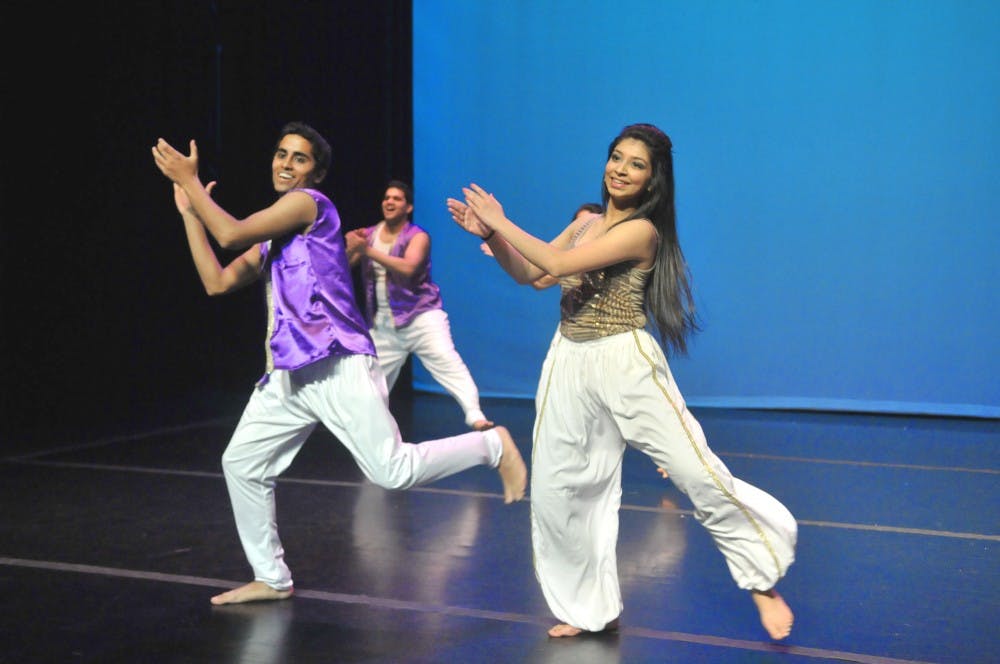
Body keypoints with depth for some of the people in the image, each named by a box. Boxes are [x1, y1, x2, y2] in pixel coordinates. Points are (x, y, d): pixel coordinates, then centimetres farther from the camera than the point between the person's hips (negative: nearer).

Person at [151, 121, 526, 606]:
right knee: (241, 463, 10)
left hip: (338, 366, -9)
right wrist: (189, 212, 19)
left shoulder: (309, 203, -4)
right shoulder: (270, 240, 21)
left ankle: (492, 445, 6)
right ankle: (271, 579, 20)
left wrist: (189, 181, -2)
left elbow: (231, 235, -12)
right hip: (289, 375, 9)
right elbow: (217, 282, 17)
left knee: (391, 471, -14)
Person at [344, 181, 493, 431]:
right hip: (384, 324, 5)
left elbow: (407, 269, -25)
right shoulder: (369, 234, 7)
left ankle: (475, 416, -32)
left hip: (420, 315, -5)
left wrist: (369, 251, -30)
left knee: (447, 361, -23)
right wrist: (351, 248, -21)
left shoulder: (418, 236, -7)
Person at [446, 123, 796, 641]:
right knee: (558, 490, 7)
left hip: (624, 362, -7)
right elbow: (528, 273, 15)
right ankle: (591, 609, 23)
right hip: (568, 364, 7)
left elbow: (559, 264, -21)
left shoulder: (641, 230, -13)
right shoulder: (585, 223, 11)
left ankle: (763, 583, 9)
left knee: (699, 473, -9)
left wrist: (503, 222, -12)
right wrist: (489, 235, 0)